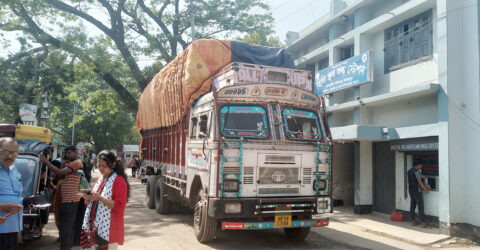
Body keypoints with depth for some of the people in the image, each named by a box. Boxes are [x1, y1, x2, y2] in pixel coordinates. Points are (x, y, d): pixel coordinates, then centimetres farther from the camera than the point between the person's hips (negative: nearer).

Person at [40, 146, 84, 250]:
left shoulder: (77, 163, -12)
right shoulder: (71, 164, 22)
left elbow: (60, 173, -21)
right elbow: (60, 176, 15)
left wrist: (46, 161, -17)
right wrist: (63, 163, 6)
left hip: (70, 200, -10)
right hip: (69, 199, 11)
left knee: (65, 227, -10)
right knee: (69, 226, 17)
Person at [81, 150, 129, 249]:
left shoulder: (119, 181, -9)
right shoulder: (100, 179, 15)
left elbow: (119, 207, -16)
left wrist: (100, 198, -22)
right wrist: (88, 198, -1)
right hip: (95, 226, 7)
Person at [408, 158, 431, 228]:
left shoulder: (409, 171, 12)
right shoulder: (416, 171, -15)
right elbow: (420, 182, -15)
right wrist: (426, 190, -7)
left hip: (411, 190, 9)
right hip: (416, 191, -8)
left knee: (412, 206, 10)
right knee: (420, 207, -5)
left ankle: (413, 221, 12)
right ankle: (423, 222, -6)